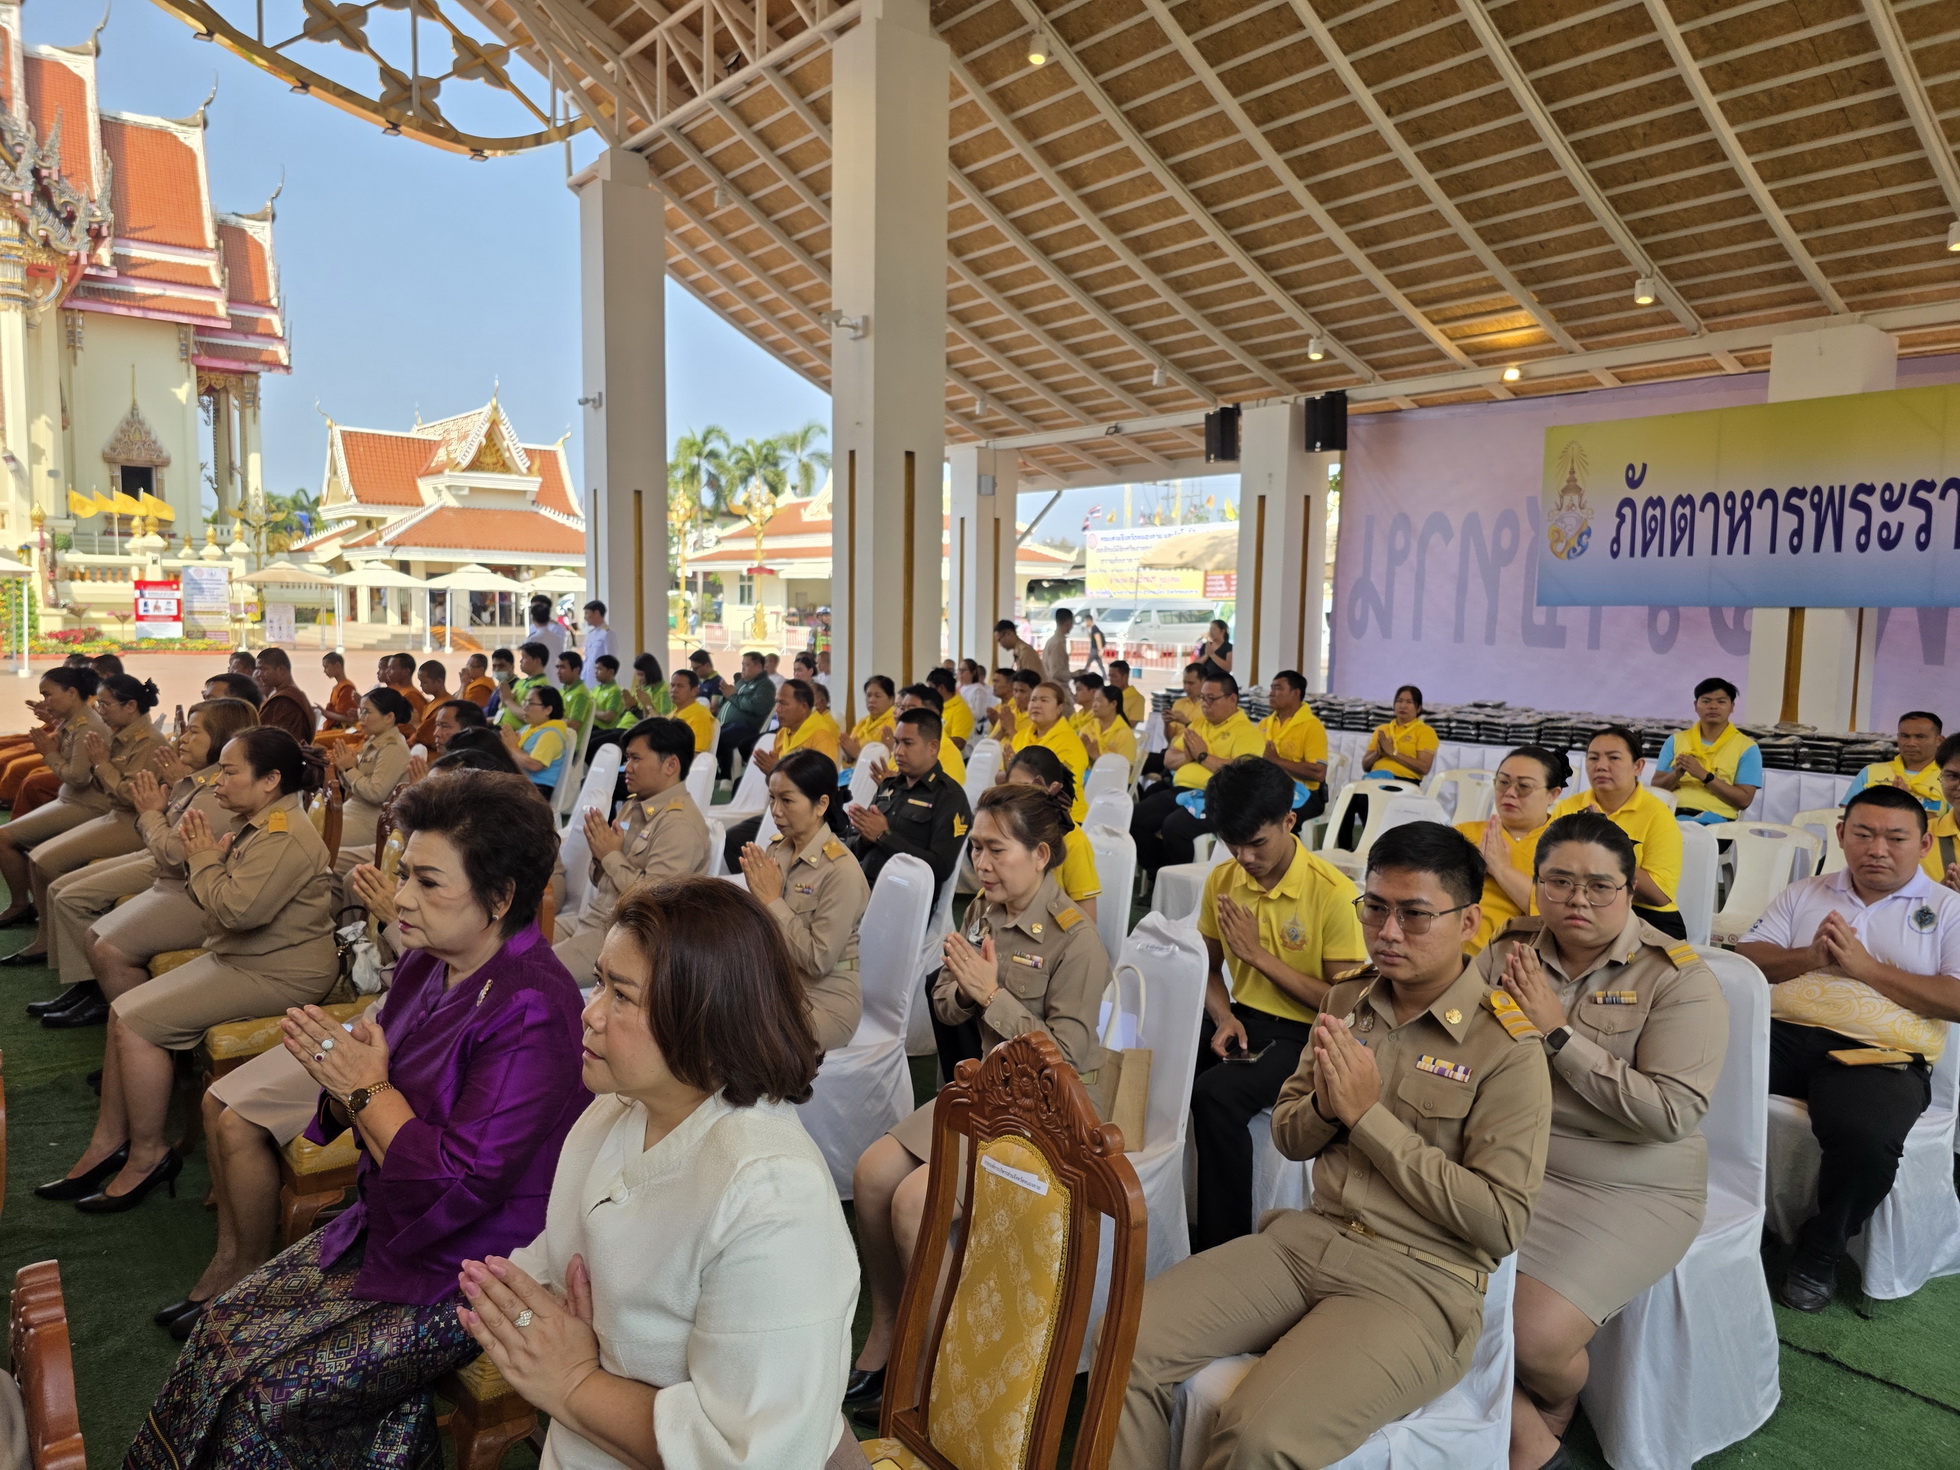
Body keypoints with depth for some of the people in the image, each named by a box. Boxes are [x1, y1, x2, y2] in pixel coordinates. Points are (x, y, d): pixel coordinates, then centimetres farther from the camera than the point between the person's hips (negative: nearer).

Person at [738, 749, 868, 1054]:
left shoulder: (842, 871, -18)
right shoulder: (776, 849, 2)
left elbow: (818, 960, -19)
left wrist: (772, 900, -17)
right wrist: (756, 890, -10)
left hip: (824, 1002, -6)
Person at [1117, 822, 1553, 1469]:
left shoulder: (1507, 1048, -10)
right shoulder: (1345, 1001, 9)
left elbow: (1501, 1223, -13)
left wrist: (1368, 1115, -16)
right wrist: (1325, 1106, -9)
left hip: (1421, 1278, -5)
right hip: (1308, 1237, 6)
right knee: (1126, 1344, -15)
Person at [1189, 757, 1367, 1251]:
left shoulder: (1331, 892, -15)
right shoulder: (1222, 880, 2)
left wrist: (1259, 955, -17)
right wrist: (1223, 1016, -7)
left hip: (1304, 1034, -5)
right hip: (1241, 1020, 6)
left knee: (1216, 1095, -32)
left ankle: (1226, 1245, -11)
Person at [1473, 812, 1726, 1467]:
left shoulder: (1678, 978, -8)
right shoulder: (1508, 950, 4)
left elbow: (1674, 1113, -18)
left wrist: (1558, 1032, -19)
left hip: (1627, 1190, -4)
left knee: (1533, 1334, -19)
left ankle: (1556, 1411, 22)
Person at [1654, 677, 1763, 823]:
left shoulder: (1747, 747, 9)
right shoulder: (1676, 740, 16)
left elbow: (1743, 800, -1)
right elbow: (1656, 787, 11)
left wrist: (1704, 776, -11)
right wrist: (1677, 774, -9)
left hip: (1715, 820, -2)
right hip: (1672, 815, 2)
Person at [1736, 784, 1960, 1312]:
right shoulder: (1804, 894, 21)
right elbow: (1748, 960, 11)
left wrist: (1865, 966, -8)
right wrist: (1811, 957, -7)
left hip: (1880, 1056, -2)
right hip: (1781, 1033, 3)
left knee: (1866, 1140, -34)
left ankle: (1821, 1251, -3)